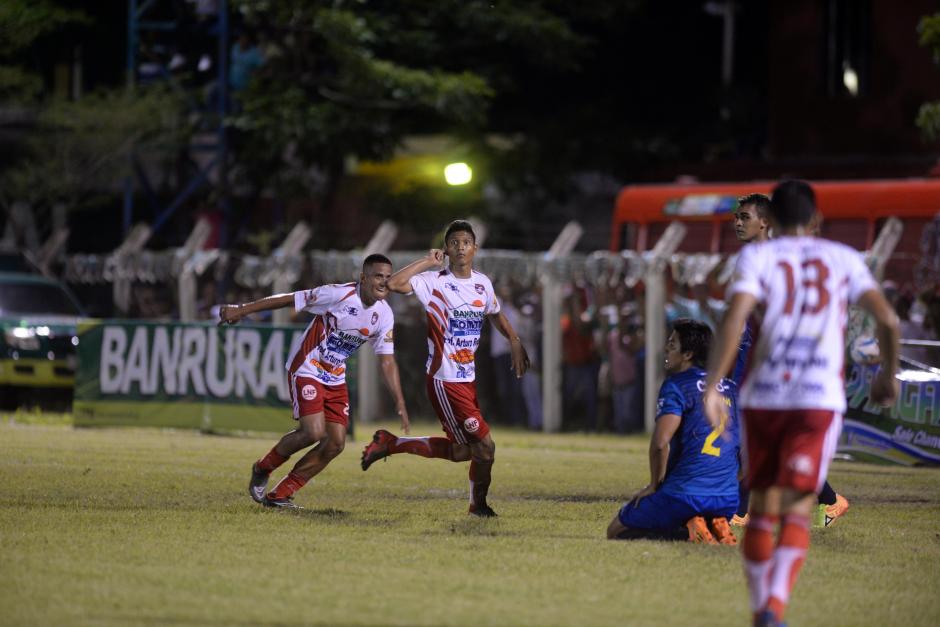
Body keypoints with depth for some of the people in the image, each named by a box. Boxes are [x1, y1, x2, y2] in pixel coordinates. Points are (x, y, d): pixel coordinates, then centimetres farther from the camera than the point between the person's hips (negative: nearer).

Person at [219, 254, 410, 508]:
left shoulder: (384, 315, -4)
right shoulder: (338, 295, -21)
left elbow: (387, 361, 2)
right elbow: (290, 299, -14)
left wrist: (399, 402, -5)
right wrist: (242, 310, -12)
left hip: (335, 379, 7)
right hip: (306, 370, -7)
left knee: (335, 444, -3)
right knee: (314, 432, -23)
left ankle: (279, 495, 8)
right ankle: (263, 468, 5)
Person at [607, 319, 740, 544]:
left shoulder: (676, 386, -6)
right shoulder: (729, 388, 15)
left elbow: (660, 442, -18)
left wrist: (654, 485, -4)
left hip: (685, 494, -7)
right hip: (728, 498, 7)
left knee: (616, 530, 7)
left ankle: (689, 530, -12)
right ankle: (716, 526, 3)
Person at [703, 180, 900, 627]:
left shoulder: (756, 256, 5)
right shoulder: (844, 259, 10)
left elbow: (734, 318, -12)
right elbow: (887, 319, 1)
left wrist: (711, 387, -13)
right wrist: (889, 373, 19)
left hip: (762, 396, 0)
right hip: (820, 400, 0)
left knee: (762, 507, 15)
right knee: (797, 512, -3)